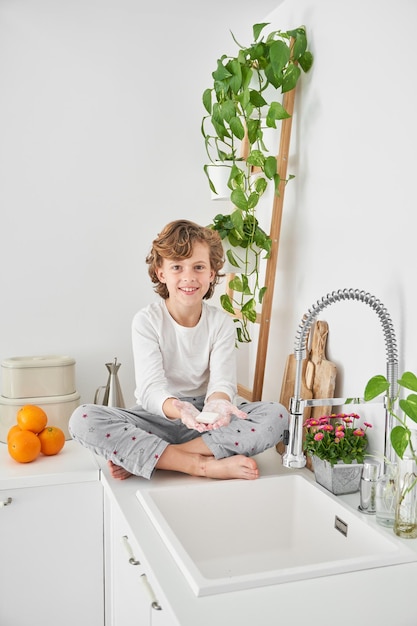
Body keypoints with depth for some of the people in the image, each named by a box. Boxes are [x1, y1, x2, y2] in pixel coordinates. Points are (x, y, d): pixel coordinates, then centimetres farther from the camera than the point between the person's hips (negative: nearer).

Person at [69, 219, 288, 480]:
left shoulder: (221, 322, -2)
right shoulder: (147, 321, -8)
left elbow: (222, 381, -13)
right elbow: (151, 387, -20)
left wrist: (217, 403, -39)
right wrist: (178, 409, -43)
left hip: (206, 421, 2)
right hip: (157, 417, -1)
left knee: (277, 415, -23)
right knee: (83, 419, -27)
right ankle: (204, 464, -29)